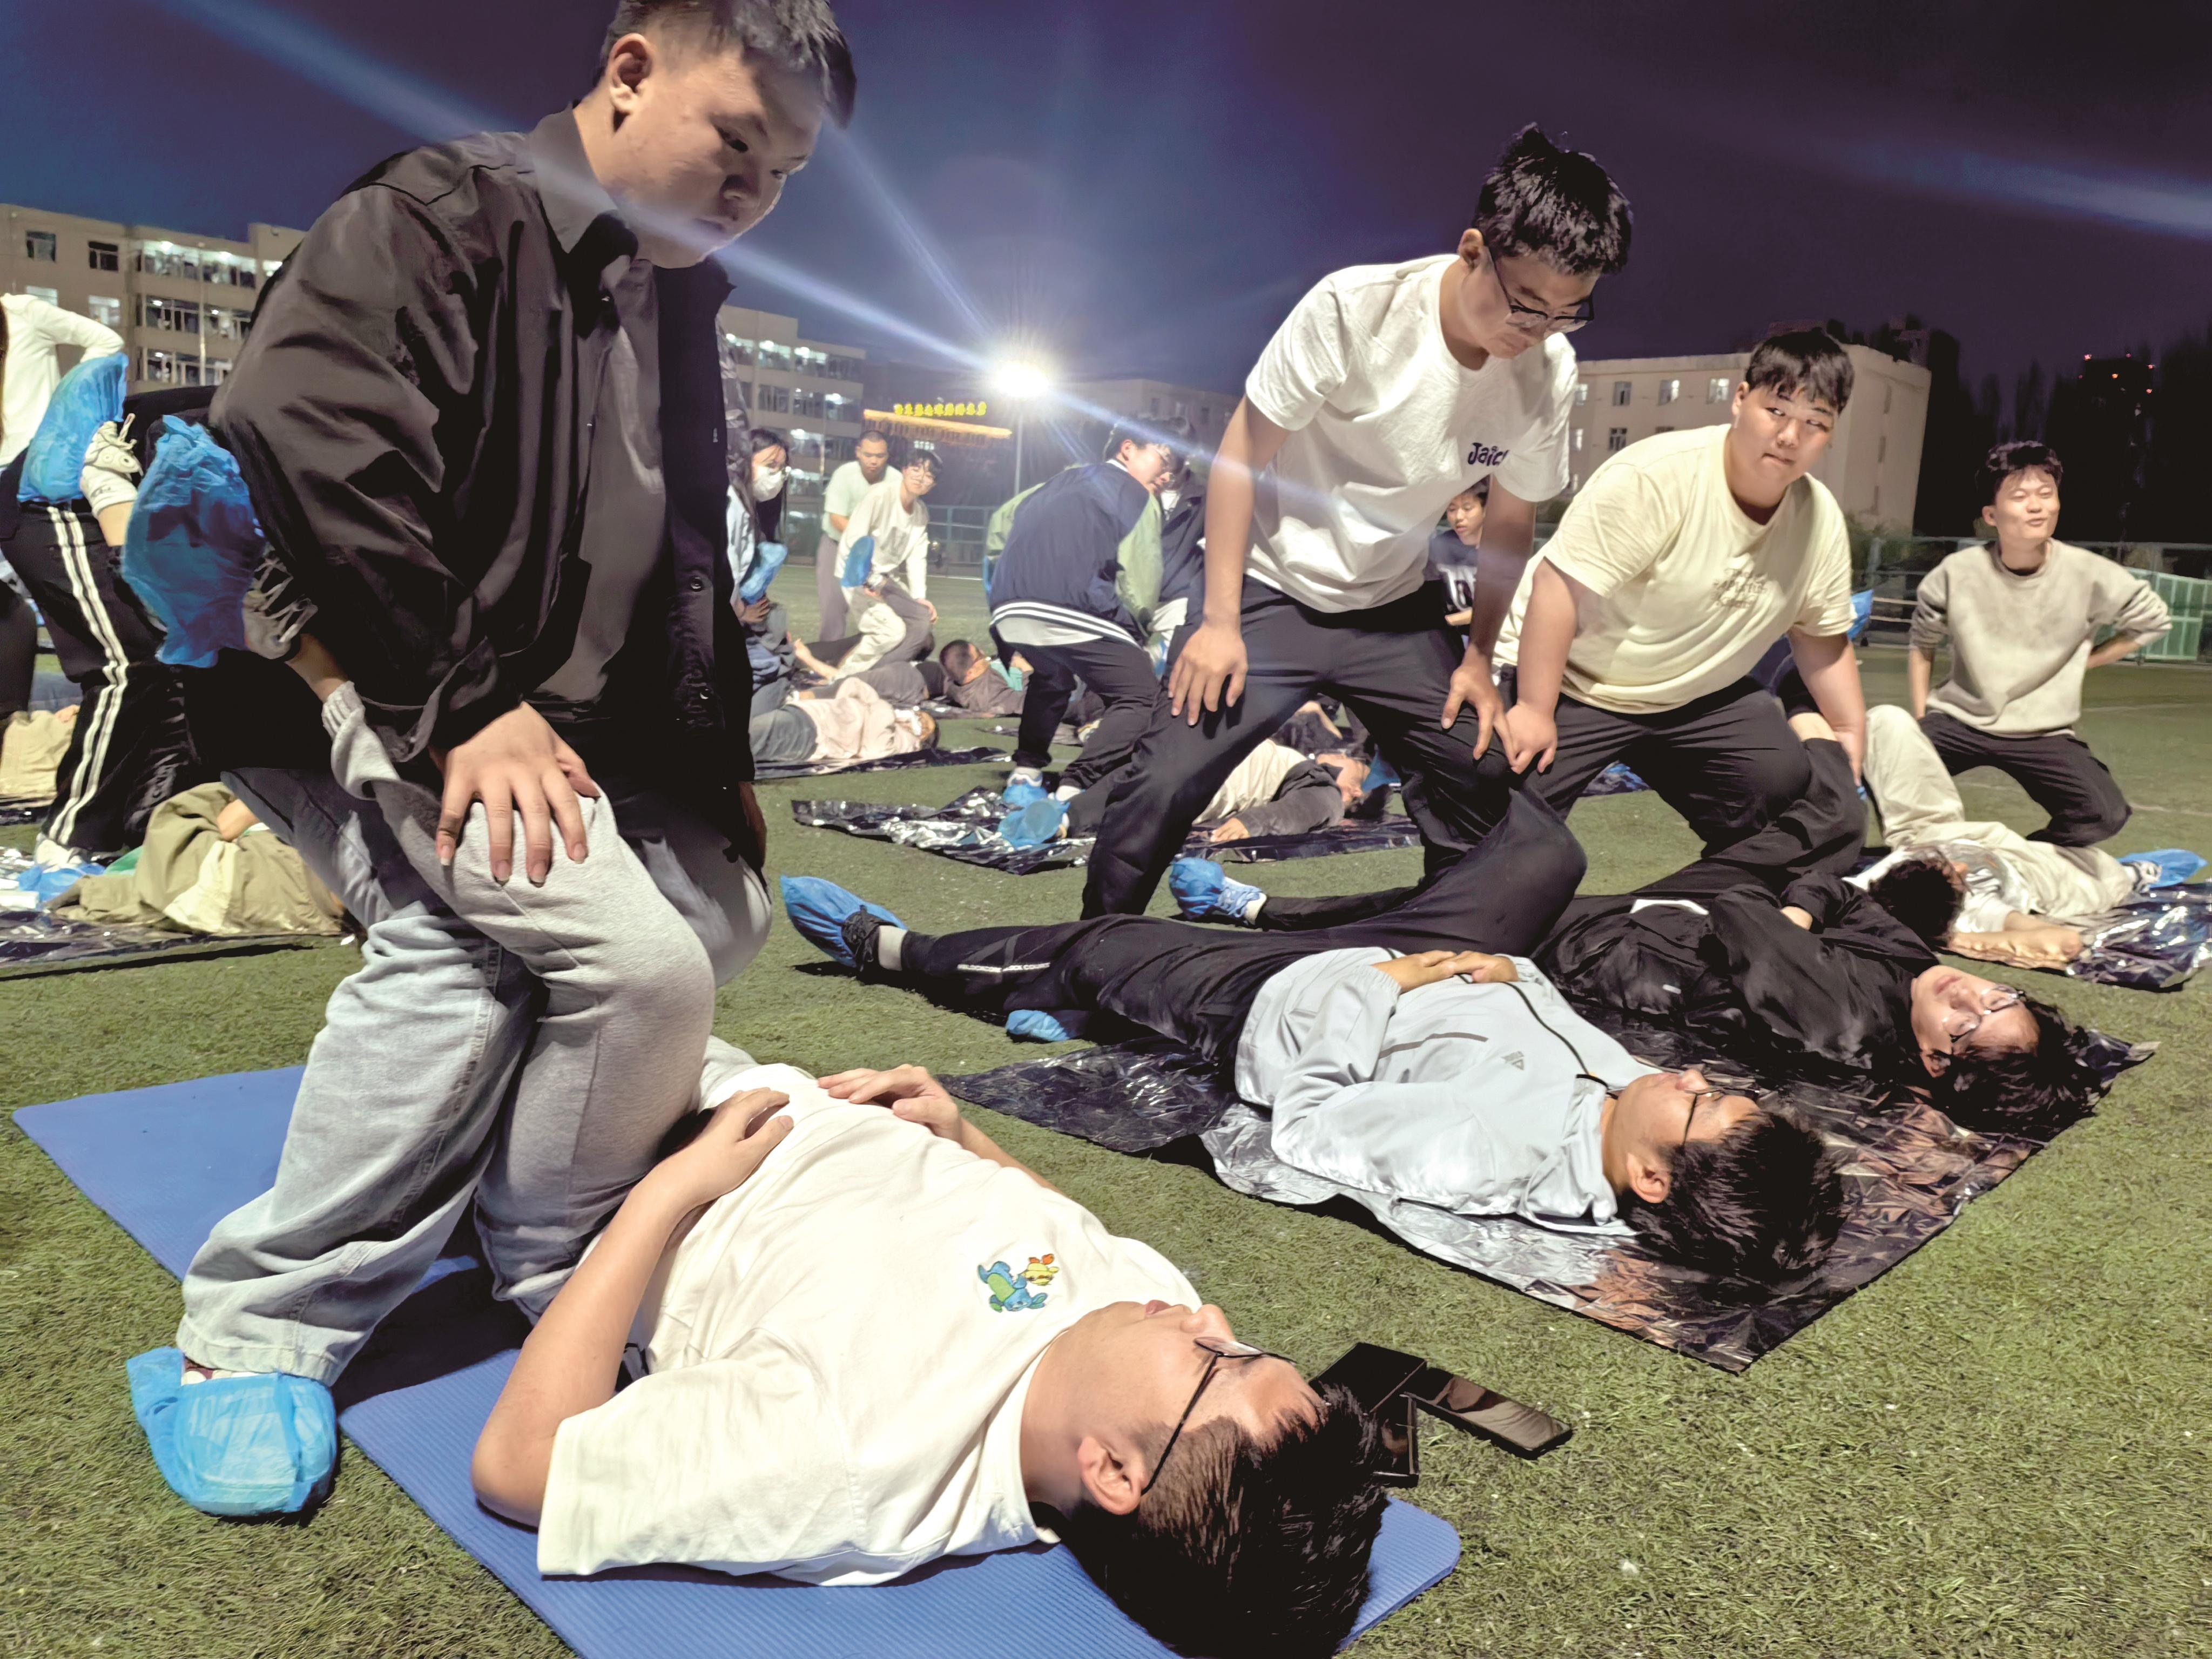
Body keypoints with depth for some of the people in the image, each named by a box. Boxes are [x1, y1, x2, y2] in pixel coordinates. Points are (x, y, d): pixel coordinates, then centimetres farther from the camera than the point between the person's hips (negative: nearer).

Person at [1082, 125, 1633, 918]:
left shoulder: (1549, 374, -10)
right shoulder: (1356, 308, -24)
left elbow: (1511, 518, 5)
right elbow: (1242, 450, -16)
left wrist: (1479, 657, 6)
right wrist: (1220, 621, -16)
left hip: (1394, 607, 4)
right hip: (1272, 587, -4)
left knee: (1480, 781, -1)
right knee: (1163, 784, -15)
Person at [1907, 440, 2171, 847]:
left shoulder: (2089, 575, -9)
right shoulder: (1957, 573, -8)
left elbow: (2153, 620, 10)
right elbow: (1922, 646, 8)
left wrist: (2083, 661, 3)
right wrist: (1920, 722, 5)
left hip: (2042, 734, 0)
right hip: (1958, 720, 0)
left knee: (2105, 814, -22)